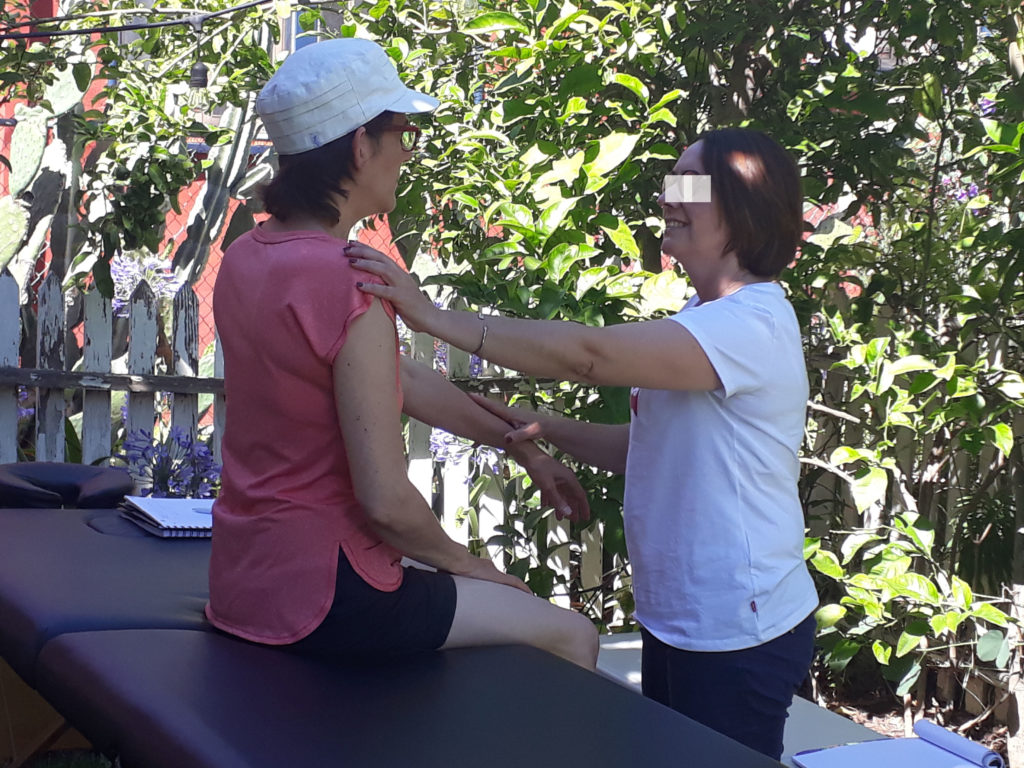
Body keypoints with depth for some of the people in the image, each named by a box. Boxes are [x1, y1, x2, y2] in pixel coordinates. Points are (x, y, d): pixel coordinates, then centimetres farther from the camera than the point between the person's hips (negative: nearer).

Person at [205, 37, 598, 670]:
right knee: (573, 639, 6)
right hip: (317, 595, -9)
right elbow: (386, 501, -24)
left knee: (505, 594, 29)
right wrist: (465, 563, -4)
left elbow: (398, 378, 11)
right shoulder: (350, 289, -25)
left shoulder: (249, 257, 3)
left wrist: (522, 446, 15)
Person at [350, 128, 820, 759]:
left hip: (738, 636, -9)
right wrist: (547, 429, 0)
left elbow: (586, 355, -33)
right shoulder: (704, 319, 12)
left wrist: (432, 315, -33)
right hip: (677, 621, 10)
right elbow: (649, 449, 15)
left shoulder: (752, 326, -22)